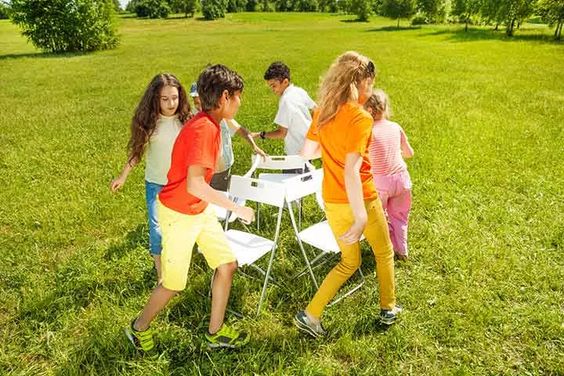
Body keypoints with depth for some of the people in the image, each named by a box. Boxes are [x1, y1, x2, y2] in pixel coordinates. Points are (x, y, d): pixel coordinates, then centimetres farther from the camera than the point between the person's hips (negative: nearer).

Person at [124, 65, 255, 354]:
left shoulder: (211, 124, 1)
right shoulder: (203, 129, -28)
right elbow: (194, 185, -36)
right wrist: (236, 208, -29)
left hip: (200, 209, 9)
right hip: (179, 215, -9)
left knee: (227, 264, 11)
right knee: (174, 283, 7)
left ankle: (215, 332, 28)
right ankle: (139, 328, 36)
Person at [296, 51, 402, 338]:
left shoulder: (322, 112, 0)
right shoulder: (361, 118, -20)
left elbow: (307, 153, 8)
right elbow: (351, 171, -29)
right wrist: (361, 219, -28)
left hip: (331, 201, 6)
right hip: (361, 200, -6)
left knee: (349, 261, 23)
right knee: (384, 253, 23)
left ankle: (310, 315, 17)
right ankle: (388, 309, 41)